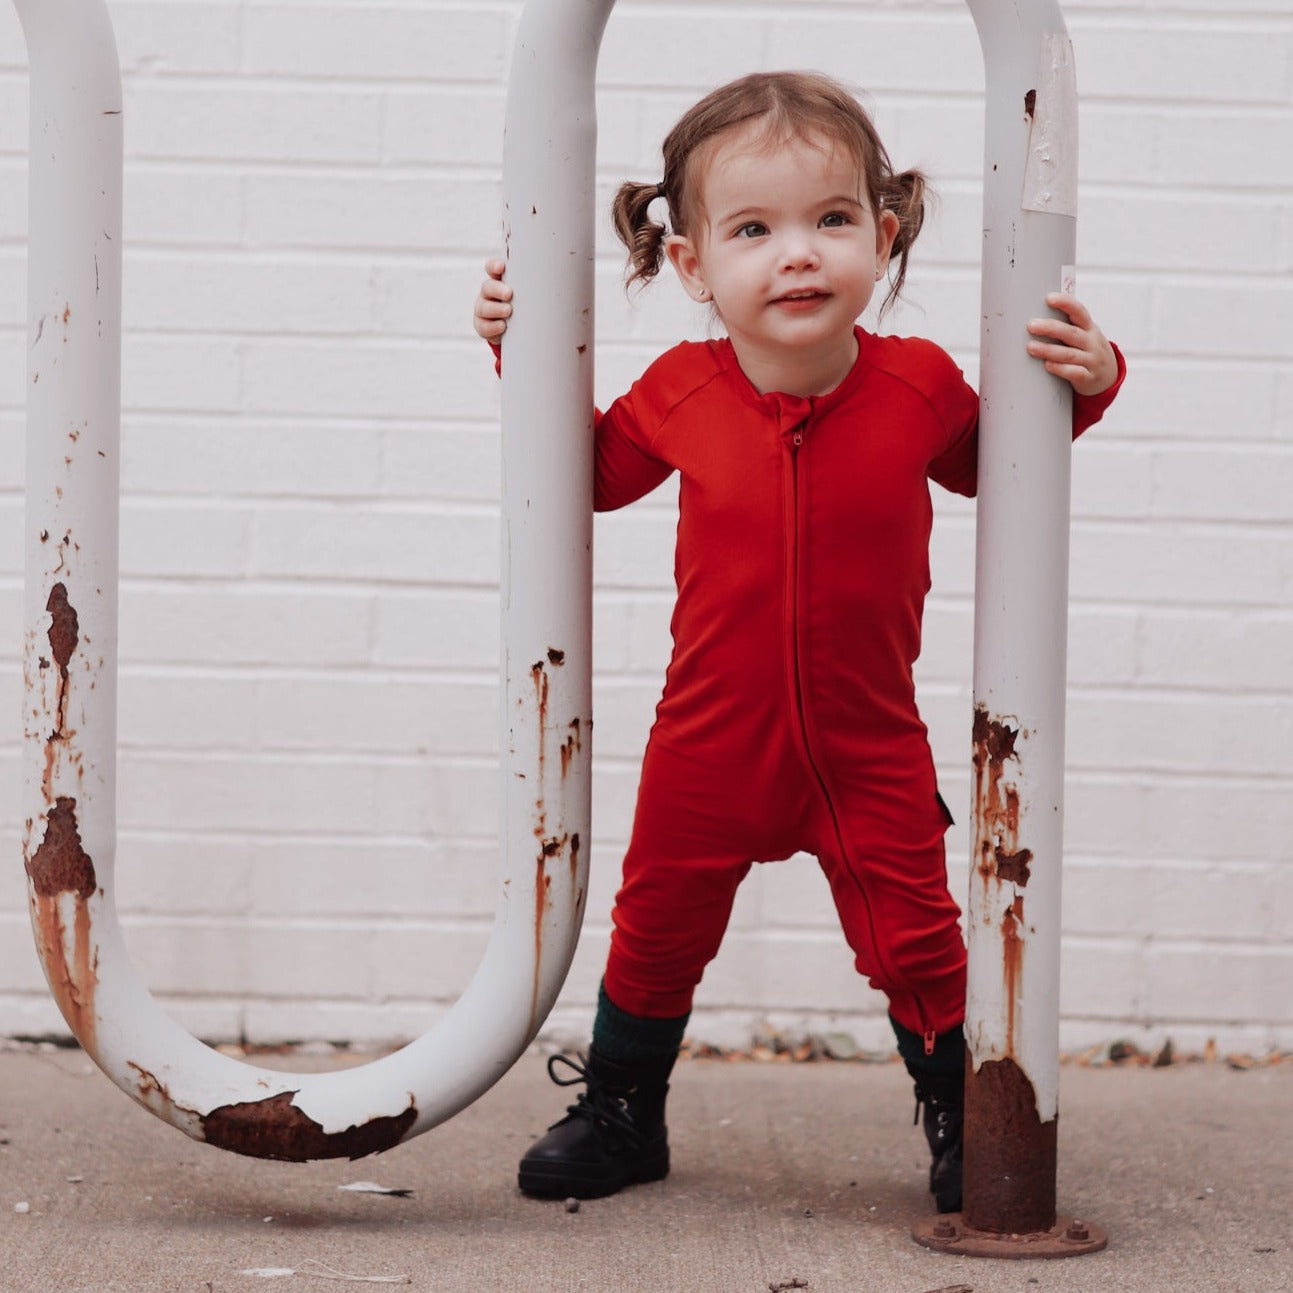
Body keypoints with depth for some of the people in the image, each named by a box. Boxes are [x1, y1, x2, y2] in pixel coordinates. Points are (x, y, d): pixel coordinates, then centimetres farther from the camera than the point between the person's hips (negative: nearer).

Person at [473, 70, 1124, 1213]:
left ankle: (963, 1121, 24)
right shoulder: (681, 393, -13)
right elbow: (597, 472, 9)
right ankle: (619, 1112, 34)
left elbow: (990, 464, 9)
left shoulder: (920, 384, -13)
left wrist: (1081, 386, -8)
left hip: (870, 747, -1)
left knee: (915, 944, 2)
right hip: (710, 742, 1)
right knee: (656, 932, 13)